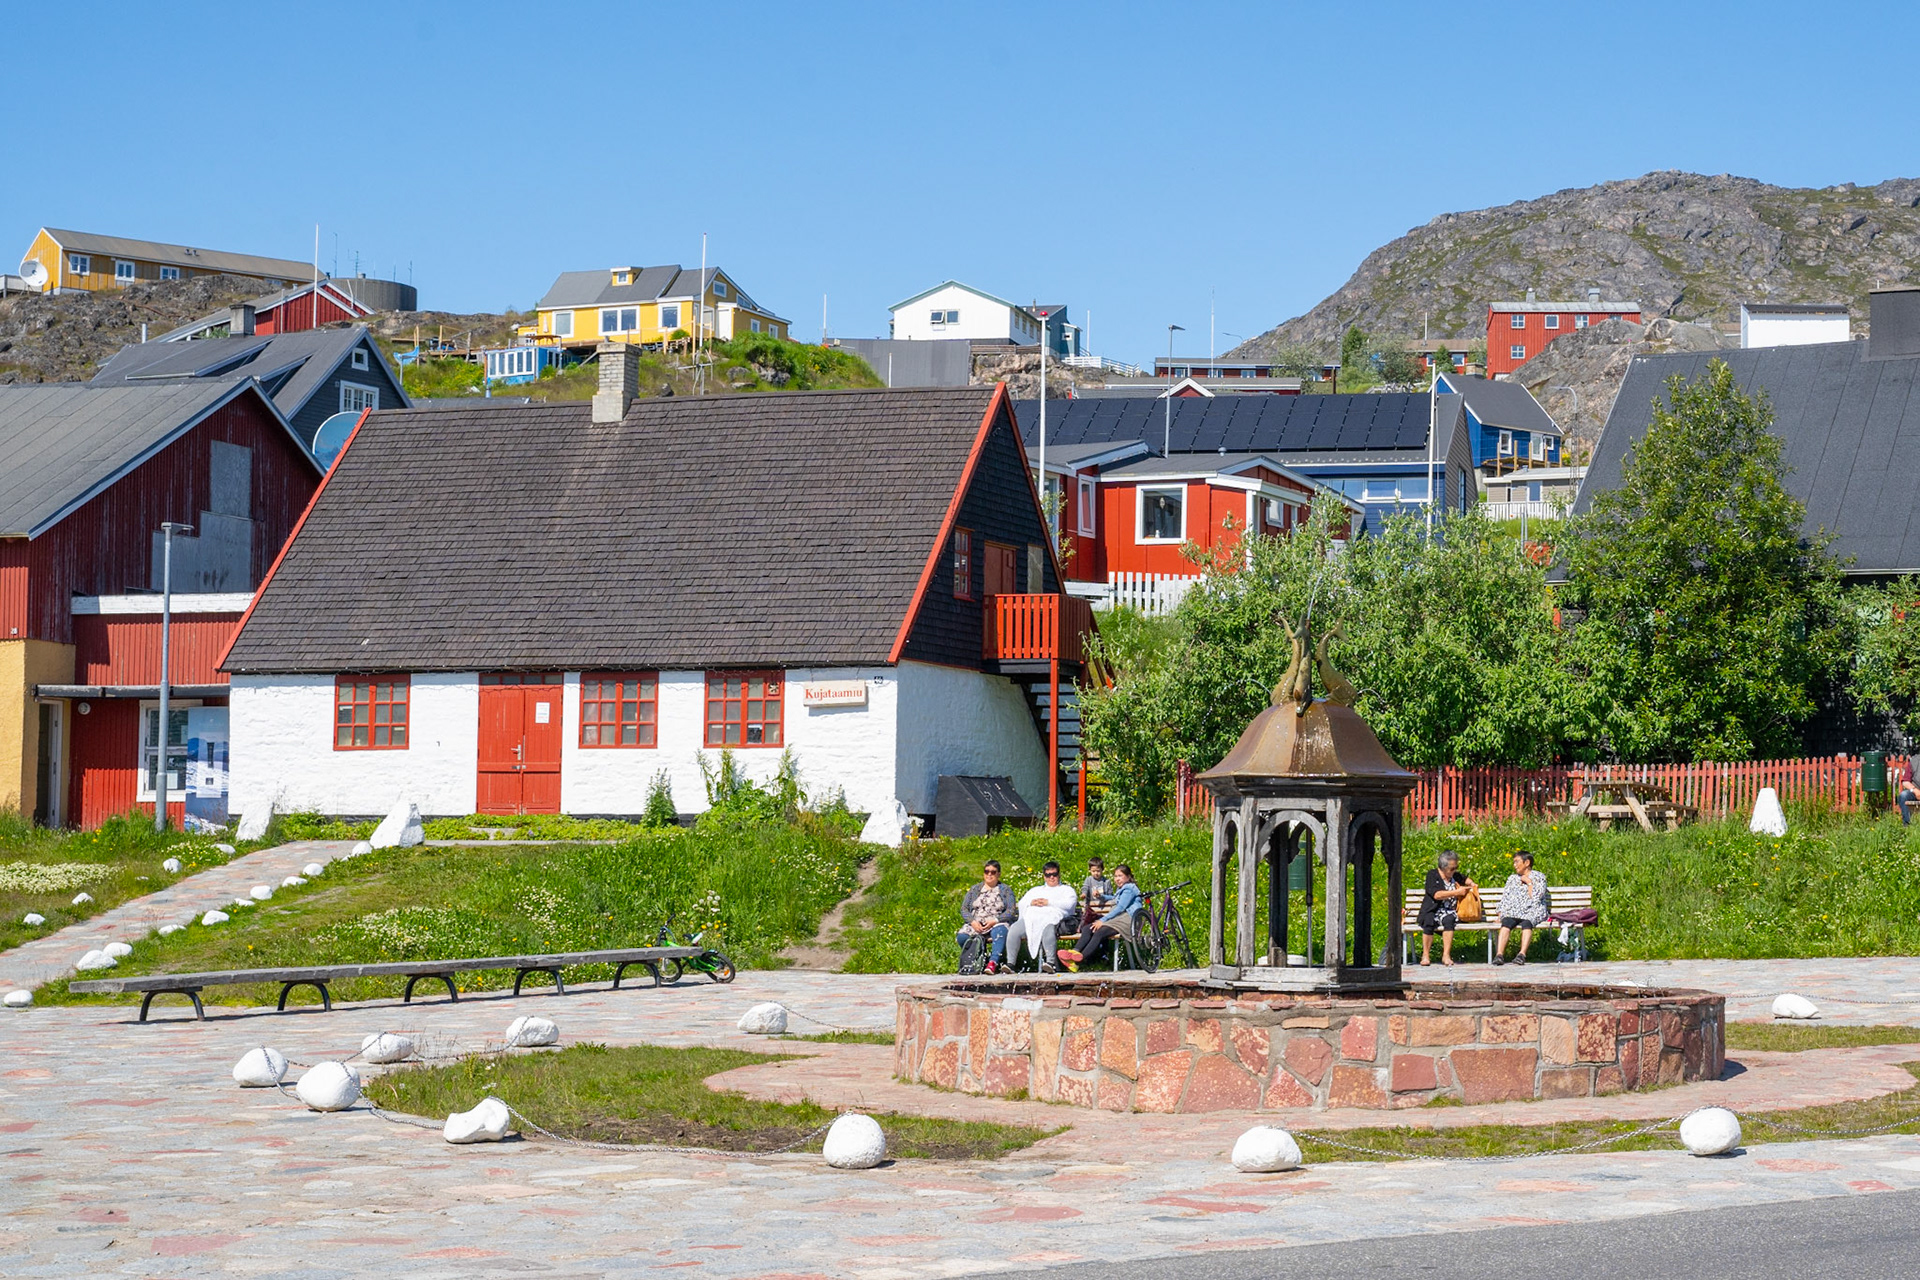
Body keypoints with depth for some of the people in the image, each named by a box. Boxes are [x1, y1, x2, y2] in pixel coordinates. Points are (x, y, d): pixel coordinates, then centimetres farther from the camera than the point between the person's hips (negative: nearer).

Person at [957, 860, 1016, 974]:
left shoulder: (1005, 890, 13)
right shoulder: (974, 890, 21)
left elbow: (1010, 911, 0)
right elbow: (964, 909, 12)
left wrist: (994, 921, -16)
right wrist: (973, 922, -8)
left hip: (998, 923, -3)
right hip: (976, 925, 3)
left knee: (999, 931, -40)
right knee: (961, 936, -29)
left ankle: (993, 962, -54)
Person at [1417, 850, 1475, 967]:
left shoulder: (1455, 876, 18)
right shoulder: (1432, 875, 2)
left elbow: (1465, 879, 42)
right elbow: (1436, 895, -12)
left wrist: (1471, 884, 19)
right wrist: (1457, 892, -12)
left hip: (1449, 912, 3)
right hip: (1431, 911, -3)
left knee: (1449, 919, -34)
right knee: (1429, 921, -37)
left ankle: (1446, 955, -33)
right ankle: (1425, 955, -25)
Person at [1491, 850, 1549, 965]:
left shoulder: (1539, 877, 12)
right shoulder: (1512, 879, 26)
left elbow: (1536, 897, -1)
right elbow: (1505, 898, 16)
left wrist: (1528, 882, 1)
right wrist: (1500, 914, 3)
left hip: (1532, 911, -3)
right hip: (1513, 911, 3)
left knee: (1526, 922, -38)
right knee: (1506, 922, -32)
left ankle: (1522, 954, -52)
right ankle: (1499, 955, -47)